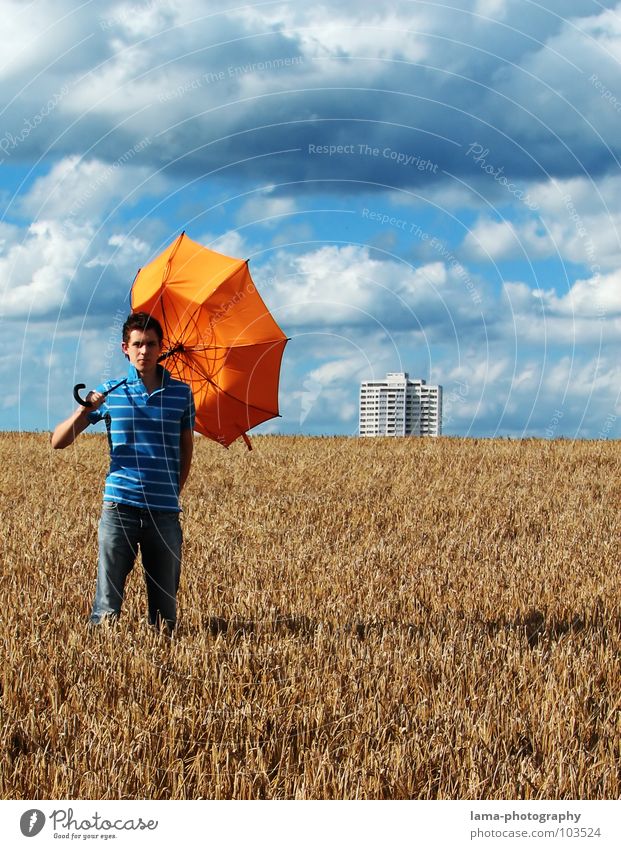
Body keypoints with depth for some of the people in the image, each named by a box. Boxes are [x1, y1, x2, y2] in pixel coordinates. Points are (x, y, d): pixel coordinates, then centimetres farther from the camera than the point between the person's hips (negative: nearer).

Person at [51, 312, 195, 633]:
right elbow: (57, 441, 3)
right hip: (119, 507, -1)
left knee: (165, 611, 6)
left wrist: (175, 492, 11)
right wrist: (84, 411, -15)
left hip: (165, 511, 1)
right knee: (108, 605, -3)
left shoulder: (181, 393, 8)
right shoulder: (110, 392, 5)